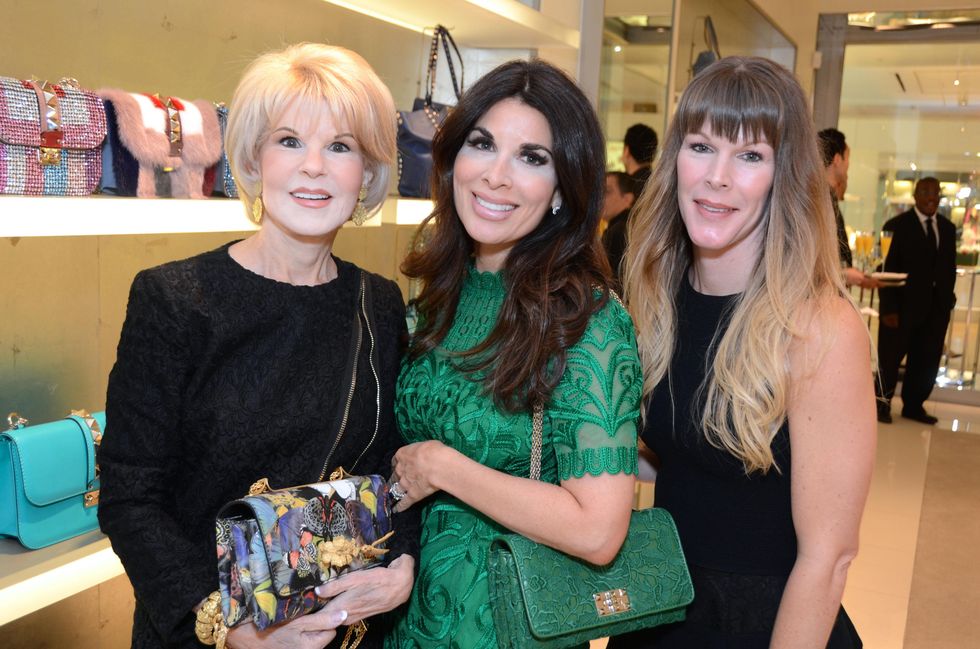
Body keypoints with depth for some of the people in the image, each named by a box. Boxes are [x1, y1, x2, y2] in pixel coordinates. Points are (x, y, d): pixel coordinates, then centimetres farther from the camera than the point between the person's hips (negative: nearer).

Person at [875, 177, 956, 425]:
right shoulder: (897, 225, -6)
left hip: (936, 308, 5)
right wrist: (889, 308, -15)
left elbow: (950, 267, 14)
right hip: (903, 305, -5)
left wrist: (947, 299, 5)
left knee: (926, 360, 9)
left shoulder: (947, 227, 11)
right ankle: (882, 403, 21)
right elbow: (888, 269, -10)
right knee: (891, 357, 5)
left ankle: (913, 405, 23)